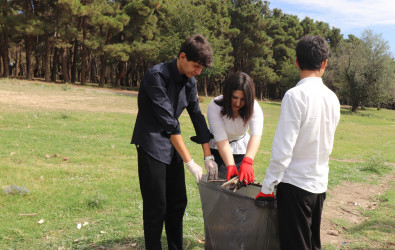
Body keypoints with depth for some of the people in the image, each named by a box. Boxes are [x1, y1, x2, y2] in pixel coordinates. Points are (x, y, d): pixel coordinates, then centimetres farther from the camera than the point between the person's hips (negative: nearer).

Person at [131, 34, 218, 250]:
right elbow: (168, 121, -23)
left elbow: (197, 117, 7)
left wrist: (208, 157, 2)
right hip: (152, 146, -7)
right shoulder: (157, 76, -19)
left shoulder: (190, 81, 3)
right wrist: (189, 162, -22)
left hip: (173, 146, 7)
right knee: (156, 208, -3)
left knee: (178, 204, 12)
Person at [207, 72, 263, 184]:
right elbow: (221, 141, -31)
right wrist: (230, 166, -44)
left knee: (244, 181, -3)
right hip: (217, 150, -2)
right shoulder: (214, 107, -27)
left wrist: (247, 162, -53)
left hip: (241, 149, 2)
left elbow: (256, 134, -37)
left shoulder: (254, 107, -23)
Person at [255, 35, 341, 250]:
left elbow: (283, 148, -19)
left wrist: (267, 187, -10)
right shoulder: (332, 98, 4)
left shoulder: (295, 96, -16)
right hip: (319, 184, 7)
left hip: (295, 184, -6)